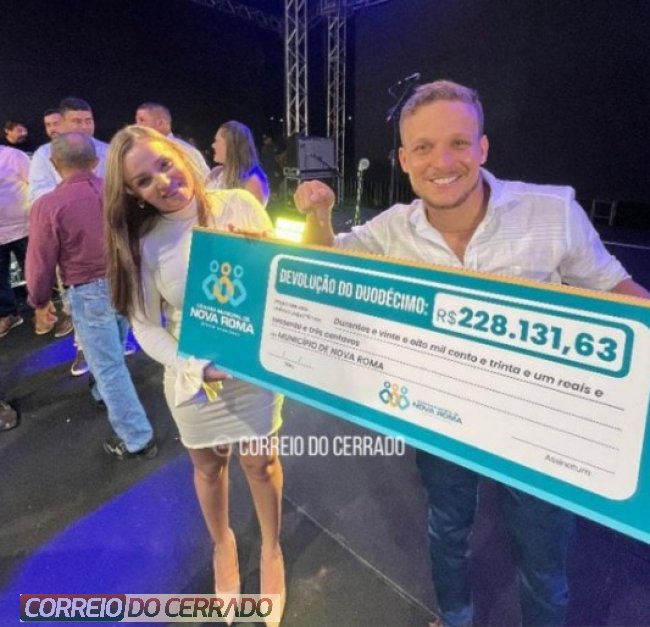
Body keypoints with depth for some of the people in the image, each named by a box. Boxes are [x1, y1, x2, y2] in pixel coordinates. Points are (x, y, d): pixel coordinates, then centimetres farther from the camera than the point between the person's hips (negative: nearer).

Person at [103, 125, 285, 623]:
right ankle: (223, 545, 52)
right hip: (195, 379, 1)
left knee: (261, 463, 15)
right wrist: (197, 367, -19)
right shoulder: (143, 244, -8)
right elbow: (145, 327, -6)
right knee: (209, 469, 21)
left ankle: (272, 548, 45)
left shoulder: (239, 205, -10)